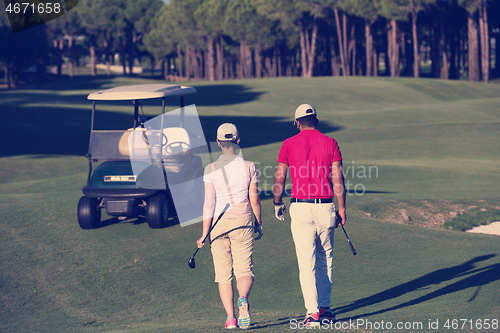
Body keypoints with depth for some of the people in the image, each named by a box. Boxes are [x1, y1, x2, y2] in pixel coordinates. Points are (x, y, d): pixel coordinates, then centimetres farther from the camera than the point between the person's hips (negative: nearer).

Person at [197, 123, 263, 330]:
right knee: (244, 270, 4)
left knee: (223, 274, 8)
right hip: (242, 221, 0)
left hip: (219, 223, 0)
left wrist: (205, 233, -2)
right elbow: (254, 200, 2)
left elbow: (209, 204, -7)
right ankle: (243, 298, -27)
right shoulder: (248, 167, -2)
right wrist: (259, 223, 17)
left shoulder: (211, 169, -5)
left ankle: (230, 318, 3)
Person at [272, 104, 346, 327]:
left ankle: (313, 312, -7)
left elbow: (279, 178, 2)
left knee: (306, 261, -1)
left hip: (301, 208, -2)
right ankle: (325, 308, 20)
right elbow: (338, 178, -1)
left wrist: (277, 204, 17)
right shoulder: (330, 143, 3)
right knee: (325, 258, 16)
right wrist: (342, 208, 6)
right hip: (326, 207, 2)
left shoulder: (289, 144, 1)